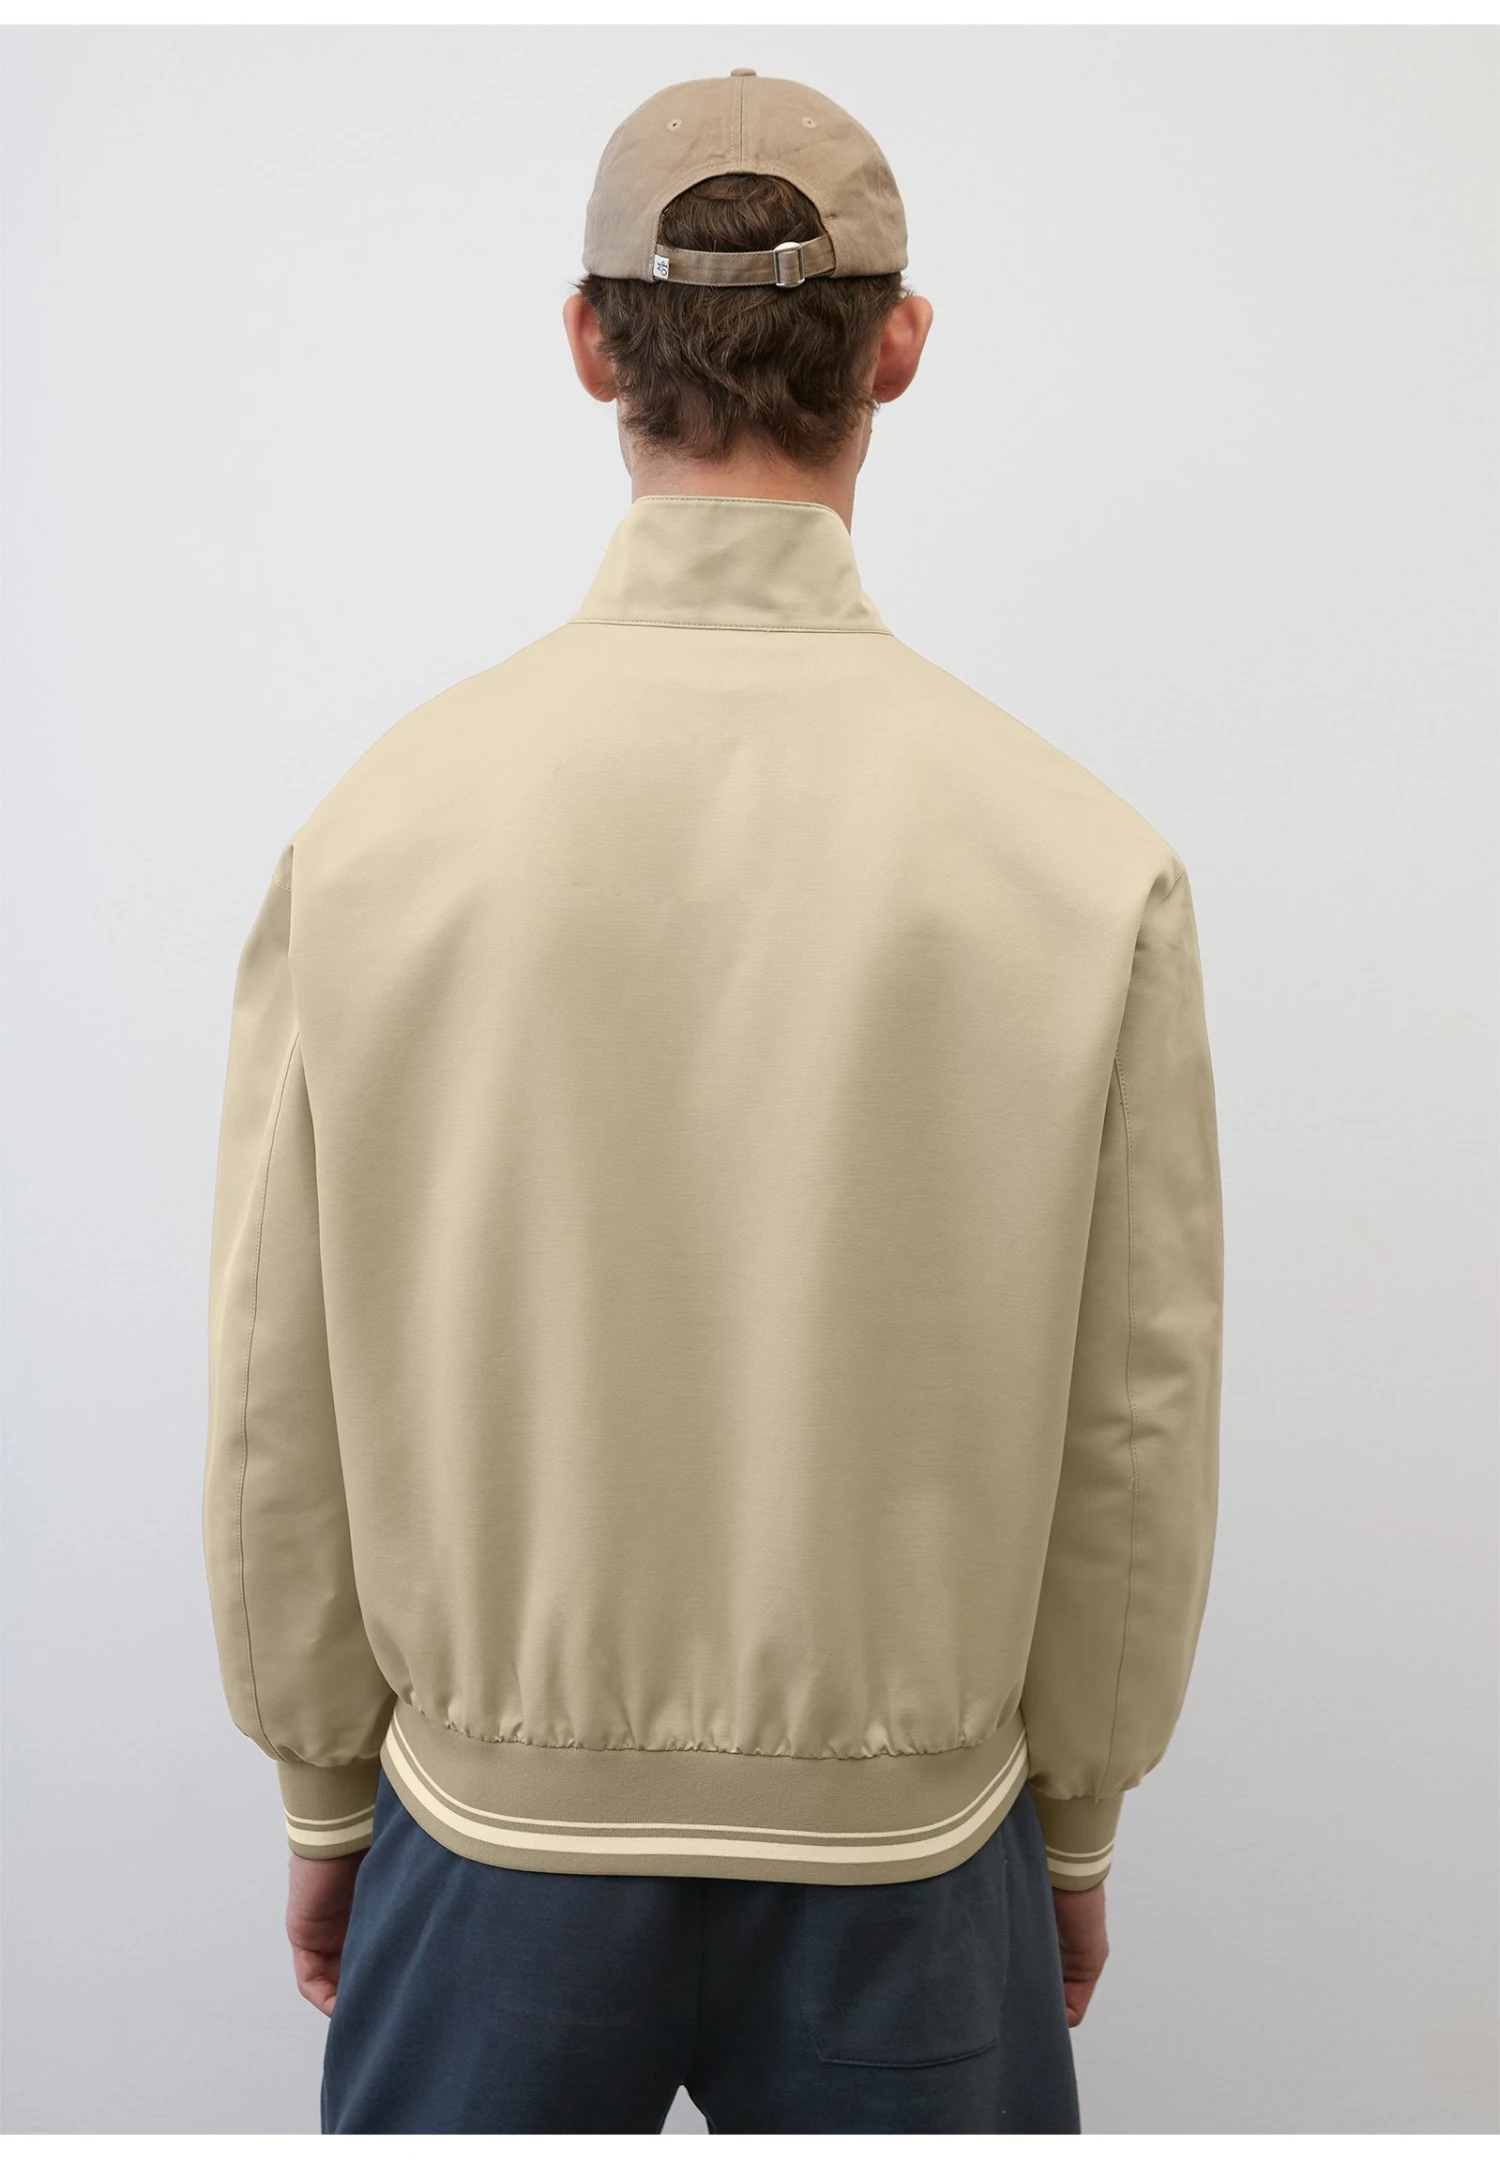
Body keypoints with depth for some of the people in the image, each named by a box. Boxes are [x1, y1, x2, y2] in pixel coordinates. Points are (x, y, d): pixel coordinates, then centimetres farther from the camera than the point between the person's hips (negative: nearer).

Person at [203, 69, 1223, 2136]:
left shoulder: (376, 825, -15)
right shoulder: (1090, 858, -16)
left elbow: (279, 1406, -7)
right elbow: (1136, 1431, -8)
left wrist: (323, 1795, 10)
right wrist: (1077, 1830, 9)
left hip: (494, 1833, 1)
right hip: (904, 1848, 0)